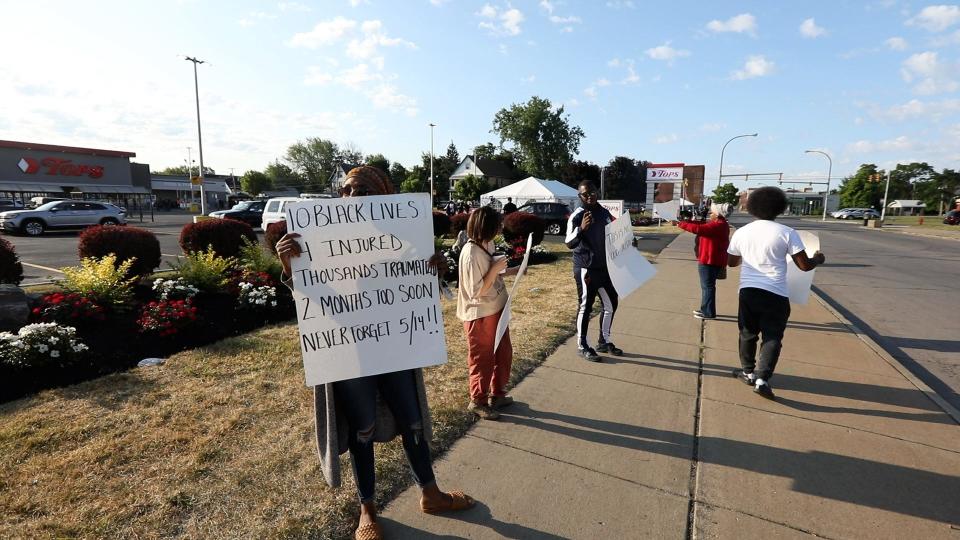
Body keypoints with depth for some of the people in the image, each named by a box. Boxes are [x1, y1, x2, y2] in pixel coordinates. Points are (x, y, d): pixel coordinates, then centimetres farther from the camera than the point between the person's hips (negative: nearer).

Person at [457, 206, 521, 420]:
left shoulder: (487, 245, 1)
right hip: (480, 315, -9)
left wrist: (511, 271, 6)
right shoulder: (471, 253, -26)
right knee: (482, 359, 8)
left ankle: (497, 394, 38)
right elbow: (476, 291, -25)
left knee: (504, 353, 20)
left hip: (496, 309, 9)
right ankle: (478, 402, 27)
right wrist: (496, 269, -25)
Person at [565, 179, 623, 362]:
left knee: (611, 304, 15)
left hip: (605, 266, 7)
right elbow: (569, 243, -23)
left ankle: (604, 342, 31)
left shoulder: (604, 212, 8)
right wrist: (581, 228, -40)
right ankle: (583, 346, 15)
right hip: (585, 268, -7)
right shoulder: (577, 216, -12)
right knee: (586, 307, 1)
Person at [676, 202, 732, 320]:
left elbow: (698, 229, -27)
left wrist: (682, 224, -16)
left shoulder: (718, 226, -19)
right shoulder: (718, 224, 16)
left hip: (710, 262, -11)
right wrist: (688, 221, 4)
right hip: (709, 261, 11)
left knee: (708, 286, -4)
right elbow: (702, 226, 15)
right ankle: (705, 309, 28)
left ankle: (709, 312, 2)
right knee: (706, 286, 18)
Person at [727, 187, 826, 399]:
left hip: (748, 290, 3)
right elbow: (805, 265, -5)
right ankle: (762, 378, -5)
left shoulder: (741, 232, 3)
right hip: (775, 293, -3)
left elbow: (732, 262, 16)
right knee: (772, 337, 5)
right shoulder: (787, 233, -7)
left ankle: (748, 371, 28)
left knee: (748, 333, 17)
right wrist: (818, 259, 16)